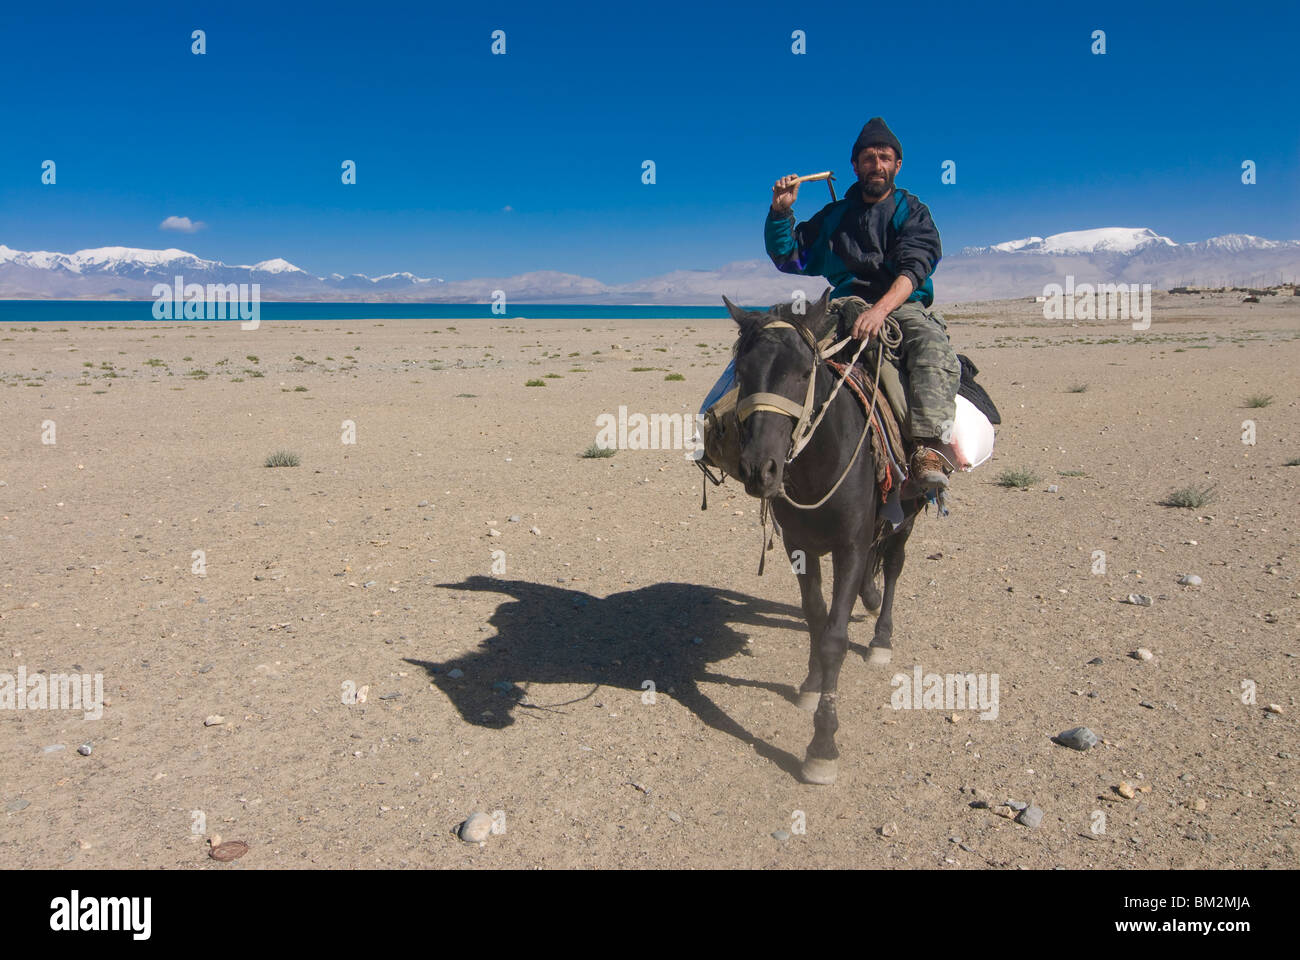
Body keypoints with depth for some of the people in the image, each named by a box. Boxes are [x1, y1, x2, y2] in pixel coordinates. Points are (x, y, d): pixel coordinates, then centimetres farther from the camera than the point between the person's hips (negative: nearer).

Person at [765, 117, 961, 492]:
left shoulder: (913, 213, 10)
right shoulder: (834, 216, 20)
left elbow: (913, 268, -9)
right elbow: (788, 257, 19)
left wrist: (881, 309, -29)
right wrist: (781, 211, 1)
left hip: (902, 307, -2)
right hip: (845, 306, 3)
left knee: (933, 347, -36)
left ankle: (930, 448, -49)